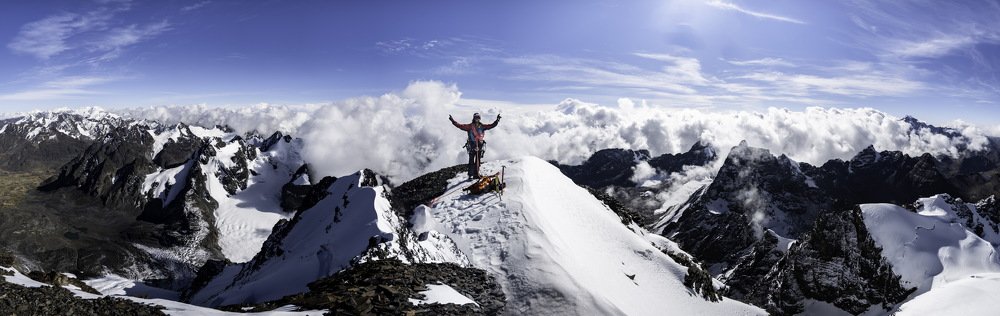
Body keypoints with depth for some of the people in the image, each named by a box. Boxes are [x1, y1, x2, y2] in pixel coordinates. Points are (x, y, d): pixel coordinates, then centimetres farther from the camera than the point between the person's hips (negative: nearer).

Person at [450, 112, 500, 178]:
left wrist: (497, 120, 3)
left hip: (480, 145, 3)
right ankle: (470, 175, 0)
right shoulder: (469, 126, 2)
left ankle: (476, 174, 14)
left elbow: (491, 125, 11)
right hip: (472, 145, -3)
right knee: (471, 160, -3)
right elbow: (460, 126, -3)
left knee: (478, 161, 7)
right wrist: (453, 121, -10)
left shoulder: (482, 126, 11)